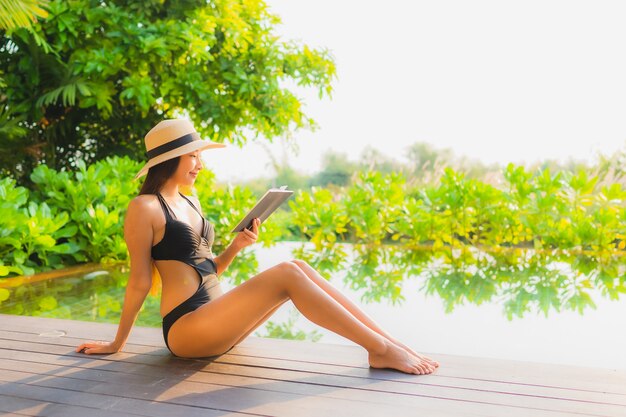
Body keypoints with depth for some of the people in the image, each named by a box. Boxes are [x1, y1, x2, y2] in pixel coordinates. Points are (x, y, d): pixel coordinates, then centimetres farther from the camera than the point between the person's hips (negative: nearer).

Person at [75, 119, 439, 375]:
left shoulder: (190, 201, 16)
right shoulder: (145, 208, -9)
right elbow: (140, 281, -5)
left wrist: (236, 246, 0)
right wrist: (118, 344, -1)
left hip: (216, 314, 8)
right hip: (186, 327, -8)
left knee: (297, 267, -12)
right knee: (287, 274, -24)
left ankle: (389, 341, -14)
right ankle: (380, 349, -21)